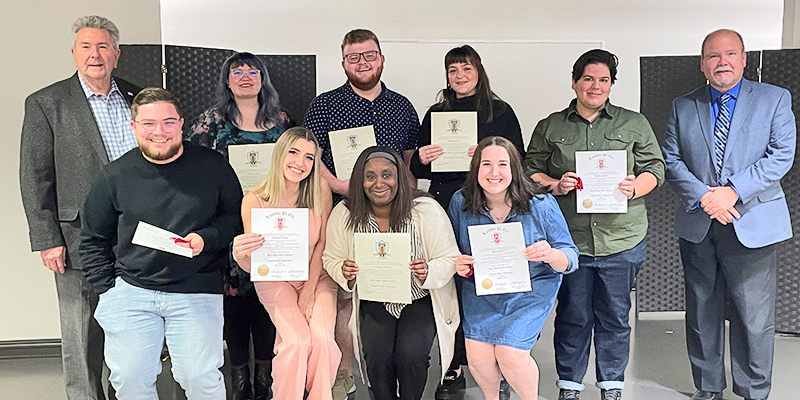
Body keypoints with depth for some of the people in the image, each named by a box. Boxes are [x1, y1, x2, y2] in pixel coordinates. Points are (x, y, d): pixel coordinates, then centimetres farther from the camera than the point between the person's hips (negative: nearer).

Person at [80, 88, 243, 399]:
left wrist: (207, 238, -10)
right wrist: (106, 289, 6)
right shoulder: (115, 175, 5)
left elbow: (236, 217, 9)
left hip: (196, 293, -1)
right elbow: (93, 239, 14)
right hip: (130, 291, 2)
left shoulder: (212, 166, 2)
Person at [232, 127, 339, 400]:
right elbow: (253, 266, -15)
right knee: (297, 340, -21)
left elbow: (323, 242, -2)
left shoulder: (320, 189, -11)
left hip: (316, 275, 1)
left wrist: (310, 288, -7)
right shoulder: (254, 200, -15)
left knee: (323, 338, -21)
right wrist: (239, 255, -39)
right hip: (275, 278, -1)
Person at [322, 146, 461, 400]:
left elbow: (449, 259, -9)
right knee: (376, 354, -21)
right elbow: (331, 259, 2)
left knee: (410, 353, -24)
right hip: (374, 302, 2)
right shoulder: (344, 214, -9)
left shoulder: (426, 209, -15)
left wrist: (428, 272, -30)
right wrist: (344, 272, -21)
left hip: (420, 300, -1)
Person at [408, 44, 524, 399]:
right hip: (446, 208, 2)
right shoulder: (435, 114, 16)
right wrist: (421, 159, -6)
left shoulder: (501, 112, 8)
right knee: (450, 287, 2)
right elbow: (418, 169, 16)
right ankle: (454, 369, 15)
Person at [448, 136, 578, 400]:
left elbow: (571, 259, -8)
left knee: (510, 354, -17)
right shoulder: (460, 203, -6)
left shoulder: (541, 205, -13)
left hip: (530, 290, -2)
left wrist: (551, 255, -31)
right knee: (477, 355, -12)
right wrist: (458, 264, -16)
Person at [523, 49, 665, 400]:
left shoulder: (634, 124, 11)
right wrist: (555, 186, -11)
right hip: (568, 237, 0)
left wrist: (633, 189, -11)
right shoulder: (550, 127, 10)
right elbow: (530, 171, 8)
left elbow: (655, 168, 9)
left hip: (620, 238, 1)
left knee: (615, 316, 8)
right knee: (572, 315, 6)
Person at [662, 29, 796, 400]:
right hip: (697, 224, 2)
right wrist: (702, 196, -13)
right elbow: (671, 159, 2)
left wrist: (733, 191, -16)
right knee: (702, 312, 11)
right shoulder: (683, 106, 9)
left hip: (752, 223, -2)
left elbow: (781, 155, -5)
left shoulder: (774, 98, 5)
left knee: (754, 316, 0)